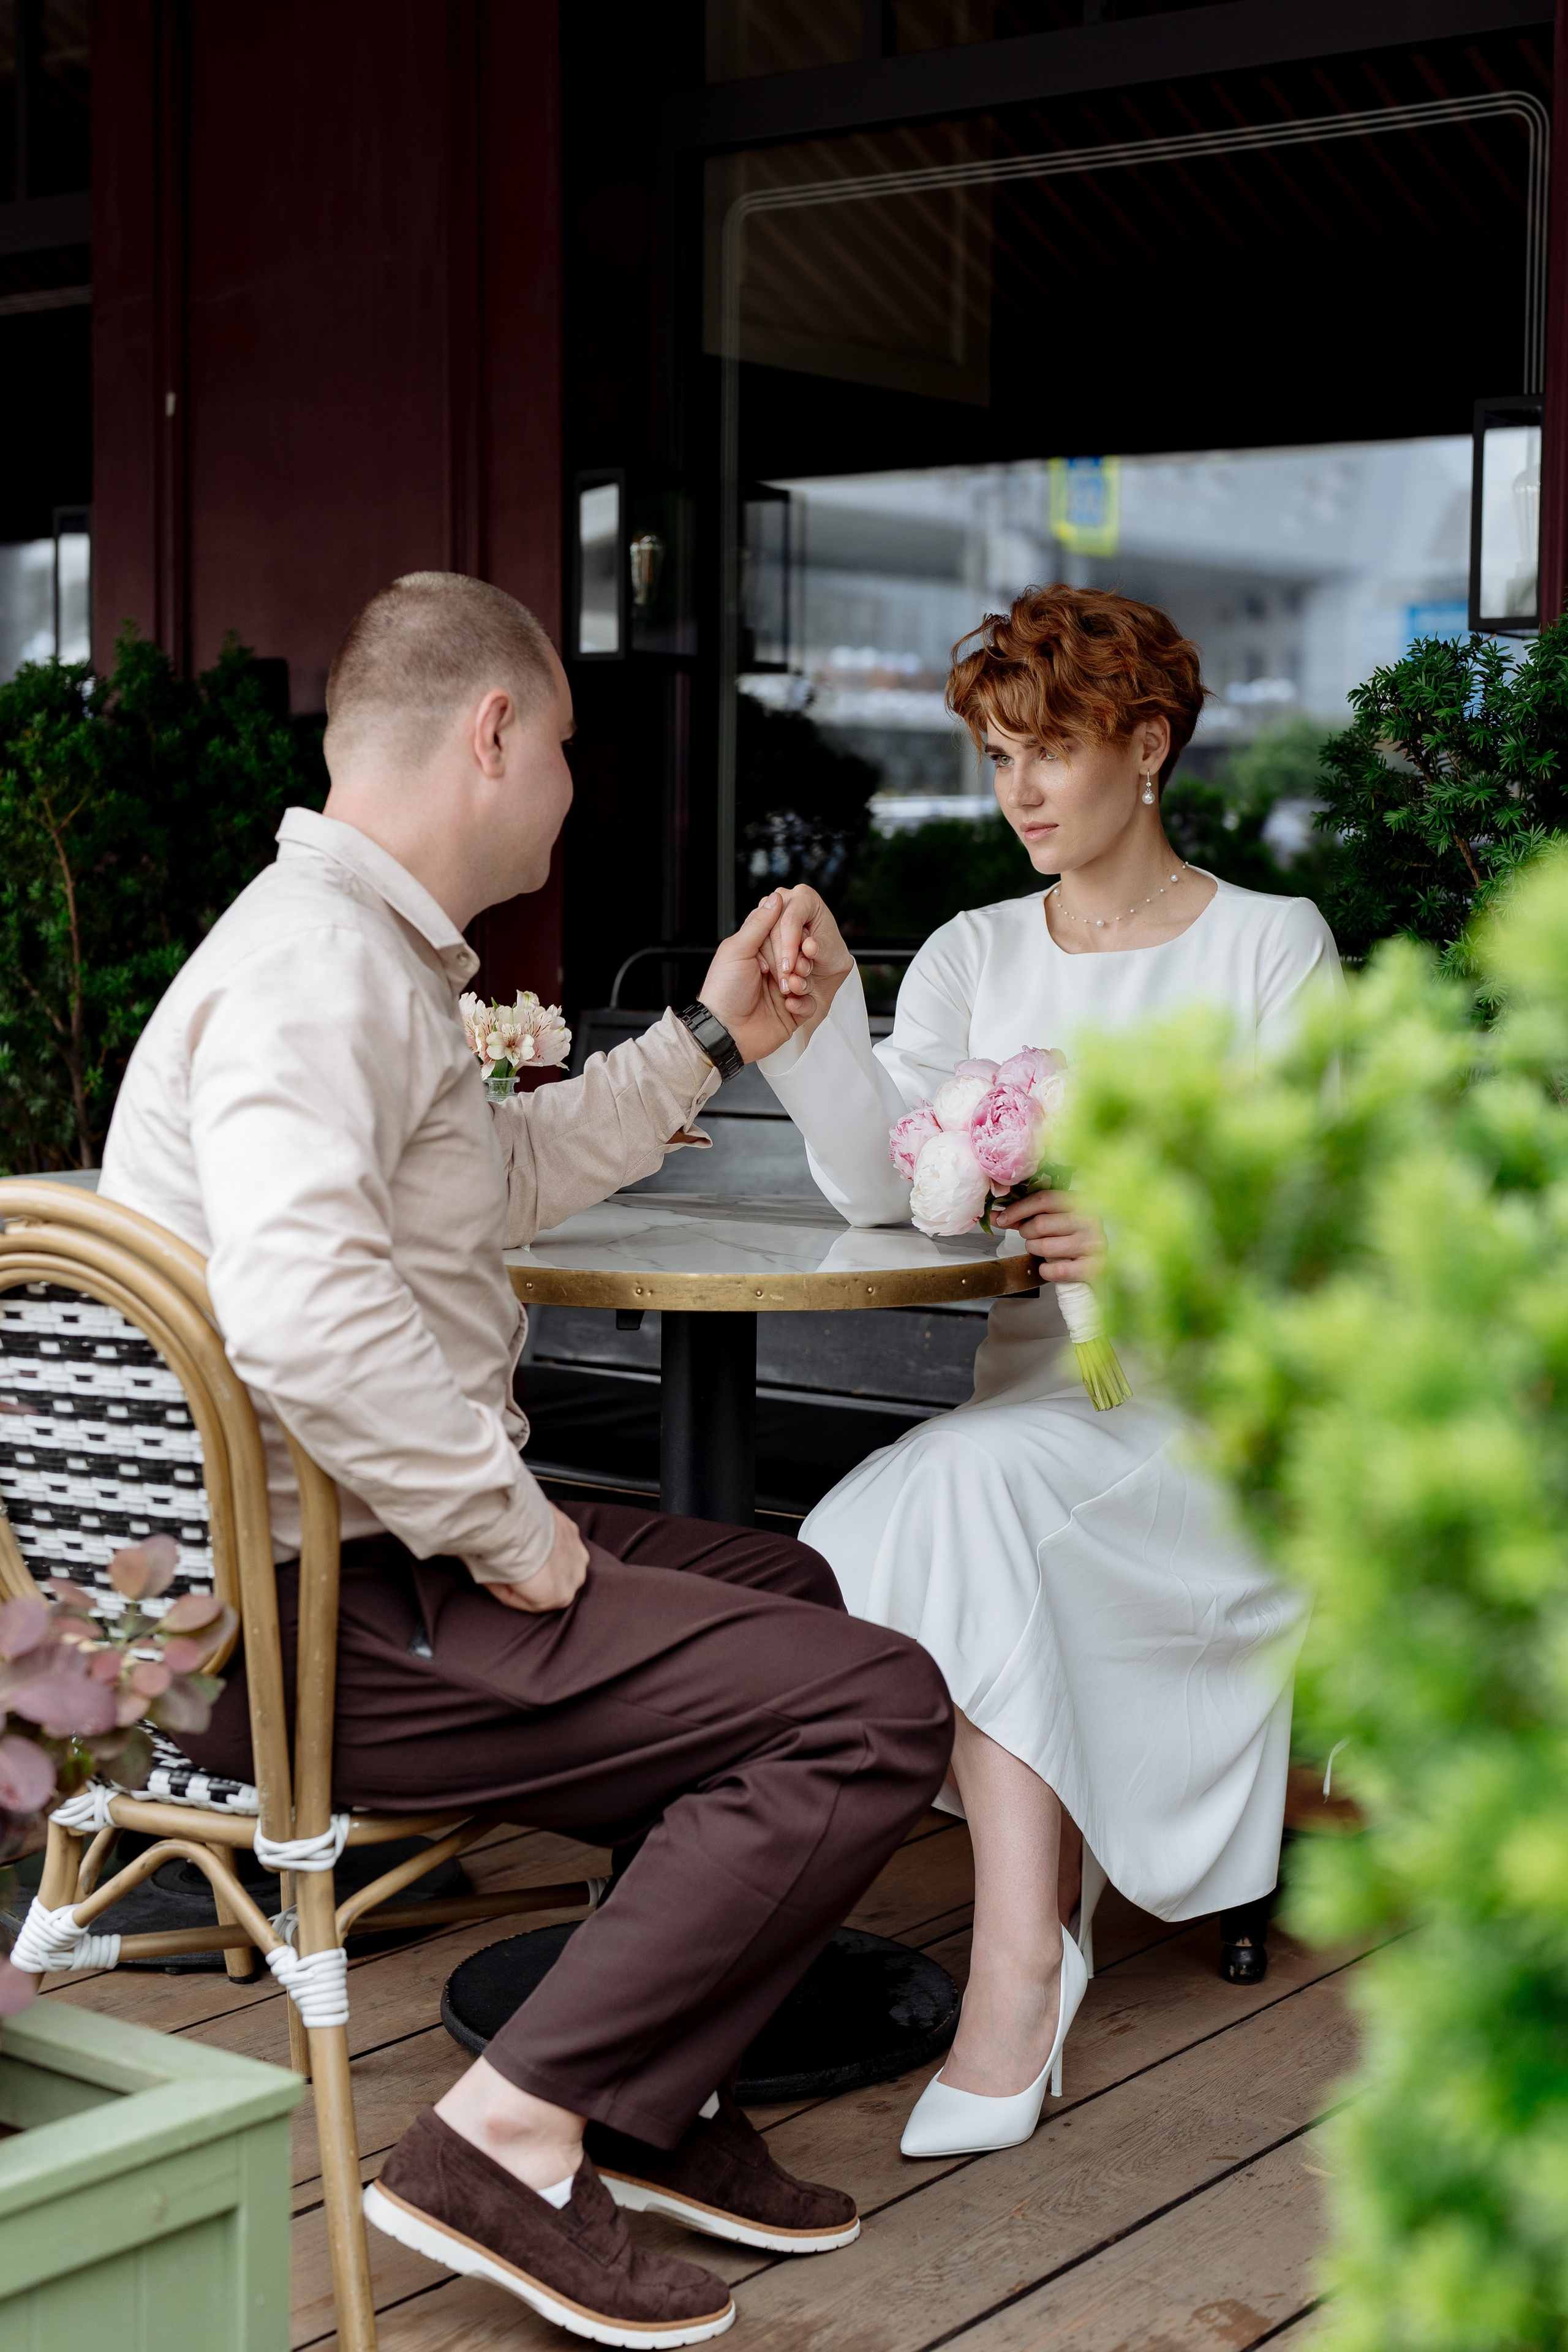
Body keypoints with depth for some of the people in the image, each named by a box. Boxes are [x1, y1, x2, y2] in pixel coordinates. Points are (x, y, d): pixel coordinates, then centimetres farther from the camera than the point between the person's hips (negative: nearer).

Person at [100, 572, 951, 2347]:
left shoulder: (366, 945, 17)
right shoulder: (317, 956, -19)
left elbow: (498, 1175, 33)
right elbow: (303, 1307, -33)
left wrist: (704, 1043, 29)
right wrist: (512, 1532, -22)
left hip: (375, 1545, 11)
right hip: (325, 1615, -11)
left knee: (781, 1588, 26)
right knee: (874, 1708, -15)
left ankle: (652, 2095, 19)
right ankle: (508, 2139, -12)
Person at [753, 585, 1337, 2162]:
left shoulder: (1269, 946, 5)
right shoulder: (975, 960, 14)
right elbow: (876, 1188, -2)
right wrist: (824, 1015, -18)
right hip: (1037, 1388, 4)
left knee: (974, 1488, -32)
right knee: (955, 1502, -30)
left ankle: (1016, 1967, -31)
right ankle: (1039, 1919, -21)